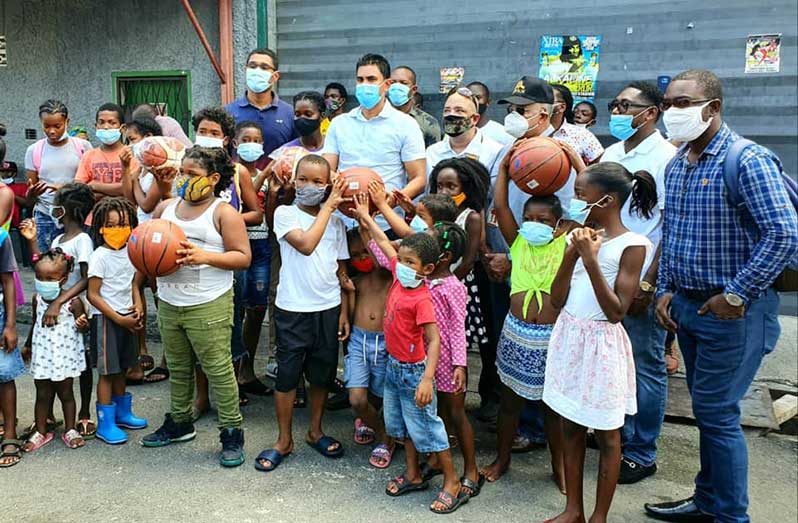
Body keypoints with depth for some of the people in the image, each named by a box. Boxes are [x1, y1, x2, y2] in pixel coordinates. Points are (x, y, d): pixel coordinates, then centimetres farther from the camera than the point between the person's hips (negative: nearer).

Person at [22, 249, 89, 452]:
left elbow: (83, 328, -6)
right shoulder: (37, 299, -2)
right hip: (42, 355, 3)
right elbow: (35, 324, 14)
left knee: (65, 393, 10)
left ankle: (70, 430, 23)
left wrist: (82, 324, -29)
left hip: (64, 356, -3)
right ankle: (41, 431, 24)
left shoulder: (73, 302, -15)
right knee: (42, 394, 11)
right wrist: (28, 345, 22)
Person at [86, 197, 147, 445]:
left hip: (126, 318, 6)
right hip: (105, 319, -6)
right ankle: (105, 424, 7)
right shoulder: (100, 256, -15)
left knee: (121, 369, 18)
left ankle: (123, 412, 32)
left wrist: (137, 308, -3)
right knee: (107, 372, -1)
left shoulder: (130, 252, 4)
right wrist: (119, 319, -16)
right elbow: (93, 295, -15)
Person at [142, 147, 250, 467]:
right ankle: (179, 423, 34)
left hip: (209, 306, -6)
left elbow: (243, 258, -10)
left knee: (218, 369, -4)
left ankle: (232, 432, 7)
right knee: (177, 367, 18)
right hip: (168, 302, 6)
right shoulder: (166, 207, 9)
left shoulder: (224, 213, -7)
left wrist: (205, 256, -22)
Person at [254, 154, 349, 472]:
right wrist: (328, 207, -16)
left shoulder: (335, 221, 5)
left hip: (329, 309, 3)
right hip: (292, 310, -3)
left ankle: (315, 431, 32)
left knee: (322, 374, 13)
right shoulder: (285, 214, -5)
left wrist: (344, 312, 5)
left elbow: (341, 270, 9)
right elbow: (306, 244, -23)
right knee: (287, 375, 4)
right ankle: (284, 440, 19)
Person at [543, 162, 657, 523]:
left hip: (601, 344, -6)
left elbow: (616, 311, -18)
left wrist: (591, 260, -22)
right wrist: (571, 255, -11)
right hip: (568, 339, 6)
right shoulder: (583, 236, 4)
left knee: (607, 436, 8)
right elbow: (557, 300, 3)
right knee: (571, 427, 14)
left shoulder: (632, 245, -13)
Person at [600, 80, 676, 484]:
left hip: (642, 282, -6)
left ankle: (641, 454, 16)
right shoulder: (611, 154, 10)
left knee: (646, 368, 5)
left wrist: (648, 284, -15)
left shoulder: (667, 157, -9)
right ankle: (618, 435, 31)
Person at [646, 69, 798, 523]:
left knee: (716, 413, -2)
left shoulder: (748, 161, -16)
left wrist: (736, 295, -19)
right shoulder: (677, 164, 9)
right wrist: (667, 289, 10)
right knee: (707, 410, 18)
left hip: (732, 312, -8)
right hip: (687, 306, 8)